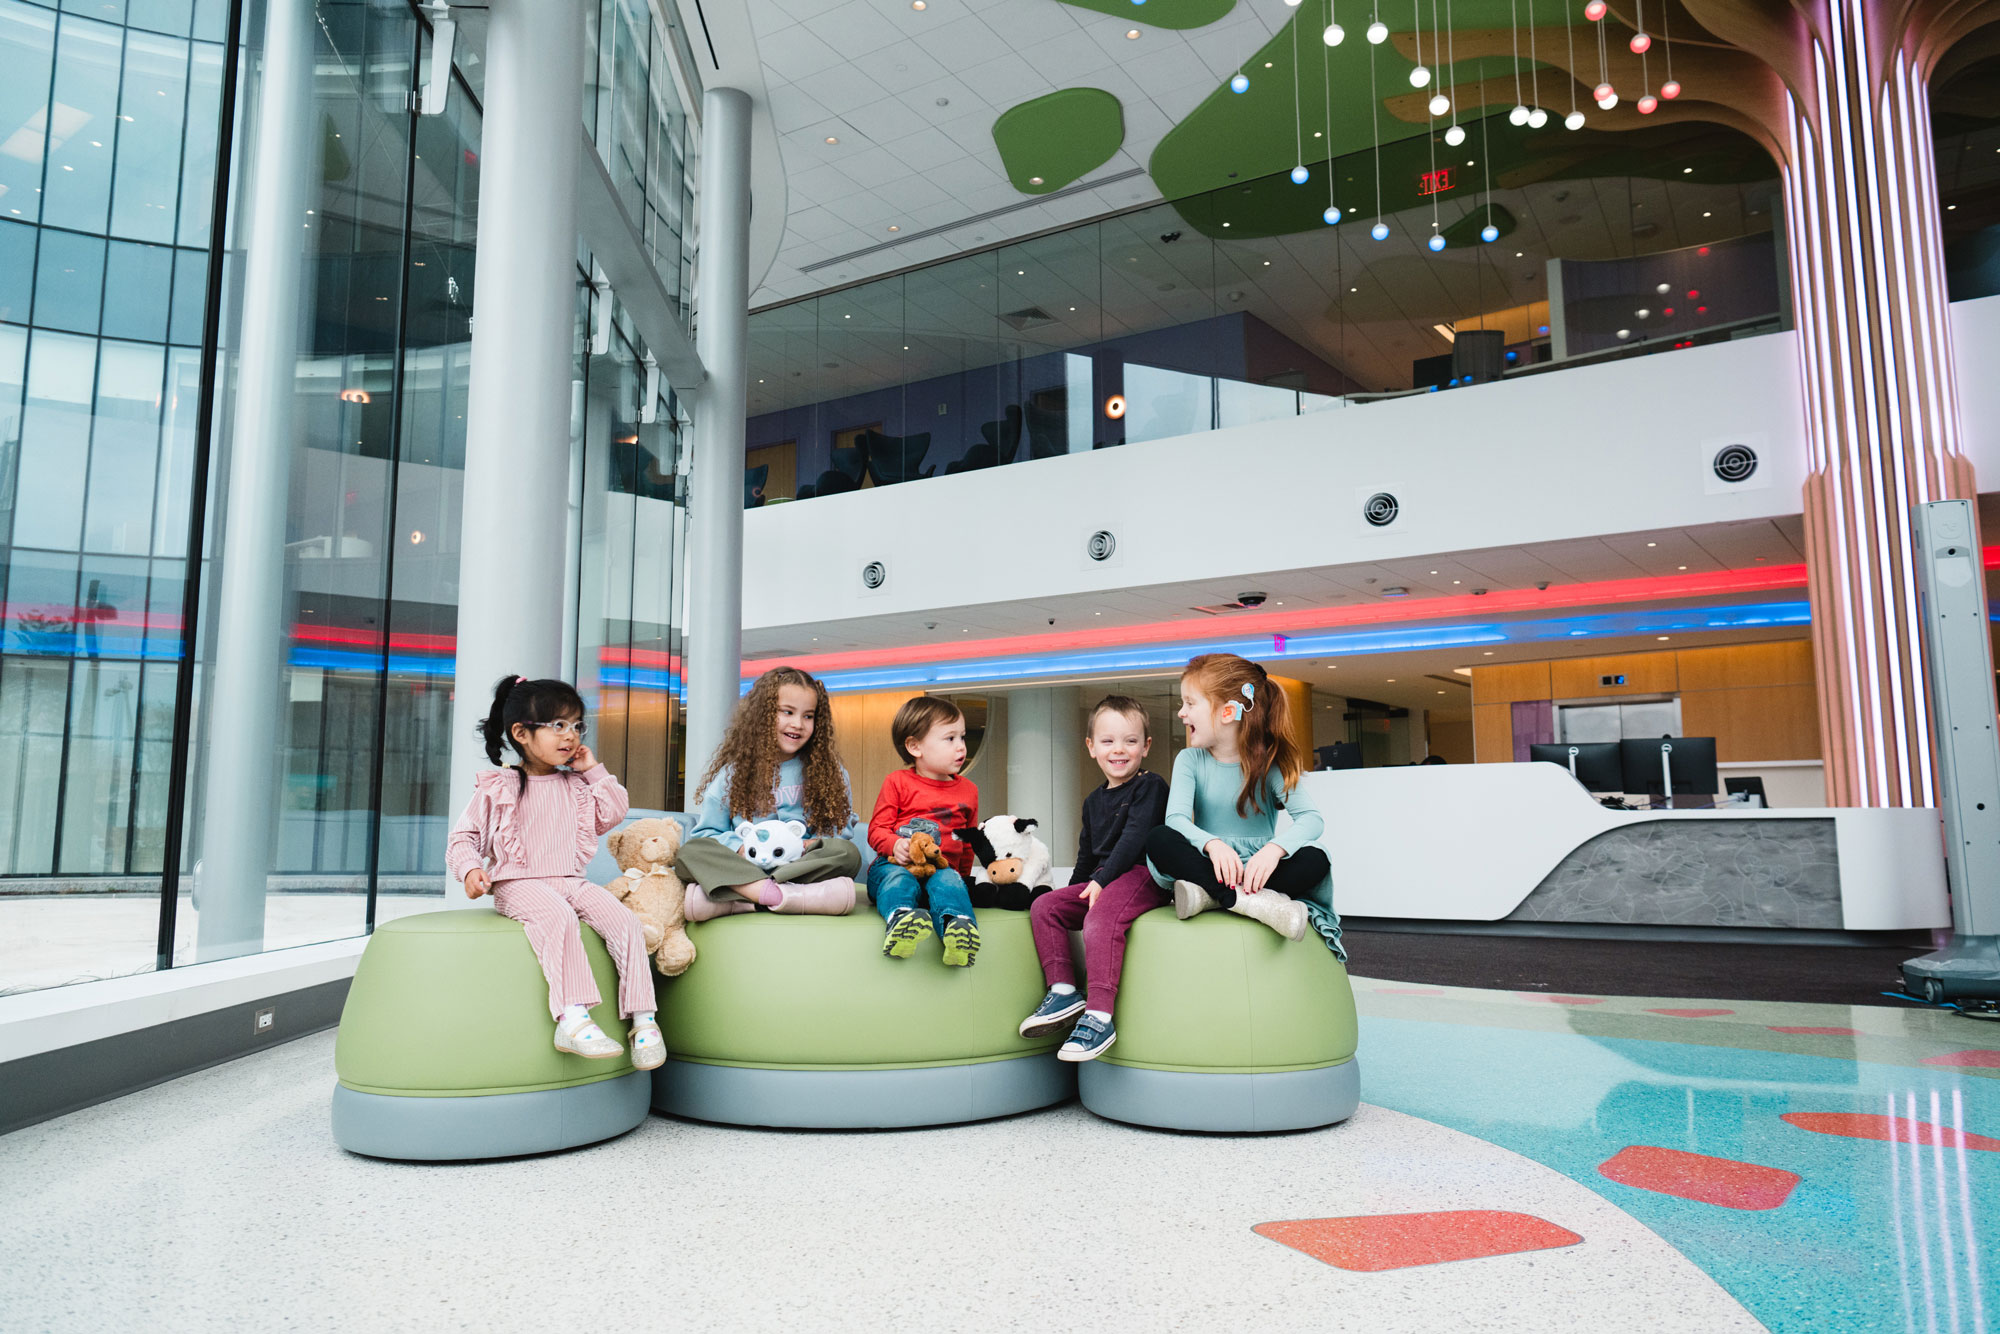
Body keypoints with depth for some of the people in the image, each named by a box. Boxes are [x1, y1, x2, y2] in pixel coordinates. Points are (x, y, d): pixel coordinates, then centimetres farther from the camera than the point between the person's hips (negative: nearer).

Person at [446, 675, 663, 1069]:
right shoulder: (497, 788, 4)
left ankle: (642, 1018, -20)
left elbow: (613, 814, 15)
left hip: (570, 880, 5)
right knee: (559, 917, -38)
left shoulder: (576, 785, 18)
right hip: (518, 884, -5)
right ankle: (572, 1018, -44)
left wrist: (595, 771, 9)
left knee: (624, 920, -20)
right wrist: (471, 870, -14)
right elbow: (462, 837, 6)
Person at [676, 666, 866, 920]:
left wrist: (814, 844, -12)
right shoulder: (733, 772, 9)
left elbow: (843, 830, 9)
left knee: (848, 853, -30)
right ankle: (779, 894, -43)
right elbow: (706, 834, 6)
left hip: (806, 866, 1)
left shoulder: (828, 771, 13)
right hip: (744, 868, -1)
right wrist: (741, 848, -13)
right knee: (690, 851, -26)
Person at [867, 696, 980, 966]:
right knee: (899, 880, -36)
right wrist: (895, 845, -20)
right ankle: (900, 917, -64)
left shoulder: (967, 790, 18)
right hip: (896, 864, -1)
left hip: (943, 868, 1)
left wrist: (962, 875, 16)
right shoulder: (897, 782, 6)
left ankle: (956, 924, -61)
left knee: (949, 881, -34)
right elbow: (876, 829, 2)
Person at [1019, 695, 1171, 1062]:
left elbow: (1135, 838, -13)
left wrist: (1103, 881, -17)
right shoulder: (1094, 801, 22)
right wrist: (1075, 892, 24)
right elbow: (1087, 855, 30)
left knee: (1101, 918, -34)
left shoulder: (1151, 786, -2)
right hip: (1101, 881, 8)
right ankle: (1062, 991, -12)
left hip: (1143, 876, -8)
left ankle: (1099, 1016, -36)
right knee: (1044, 907, -7)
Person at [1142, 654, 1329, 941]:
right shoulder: (1190, 760, 3)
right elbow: (1176, 818, -14)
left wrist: (1274, 848, -36)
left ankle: (1209, 895, -30)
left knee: (1315, 861, -28)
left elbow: (1312, 818, -15)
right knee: (1159, 840, -28)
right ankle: (1259, 901, -34)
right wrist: (1212, 843, -36)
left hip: (1256, 870, -1)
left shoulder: (1270, 762, -2)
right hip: (1212, 869, 1)